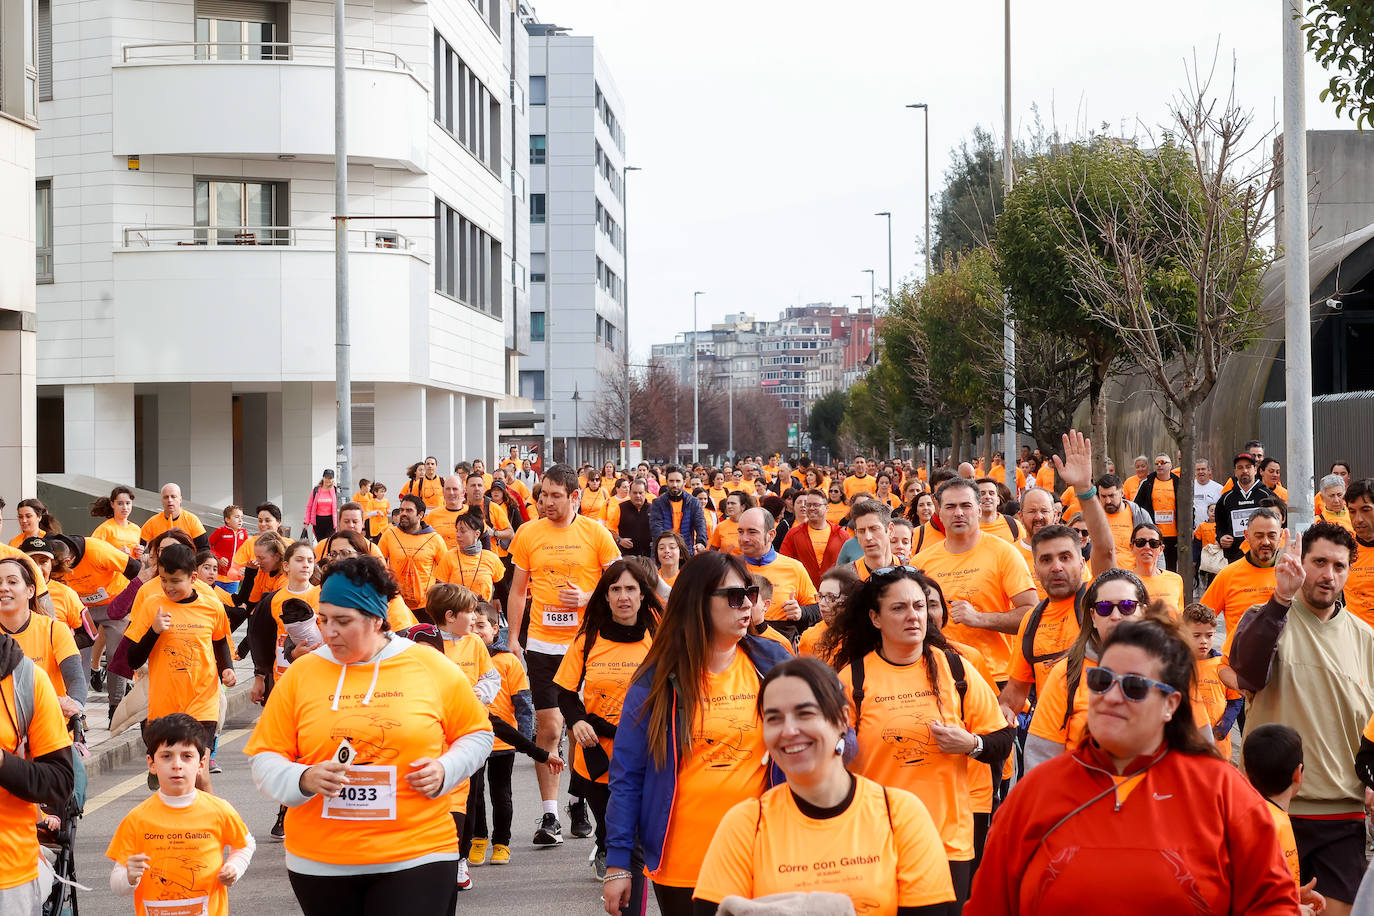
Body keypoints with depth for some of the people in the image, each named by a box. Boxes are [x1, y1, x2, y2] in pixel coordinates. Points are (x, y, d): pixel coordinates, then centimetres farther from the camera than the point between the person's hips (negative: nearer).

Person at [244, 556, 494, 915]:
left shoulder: (432, 667, 0)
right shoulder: (300, 673, 2)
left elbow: (476, 733, 11)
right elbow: (264, 760, 4)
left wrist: (445, 771, -8)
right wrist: (303, 780, -17)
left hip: (417, 857, -2)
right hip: (319, 864, 2)